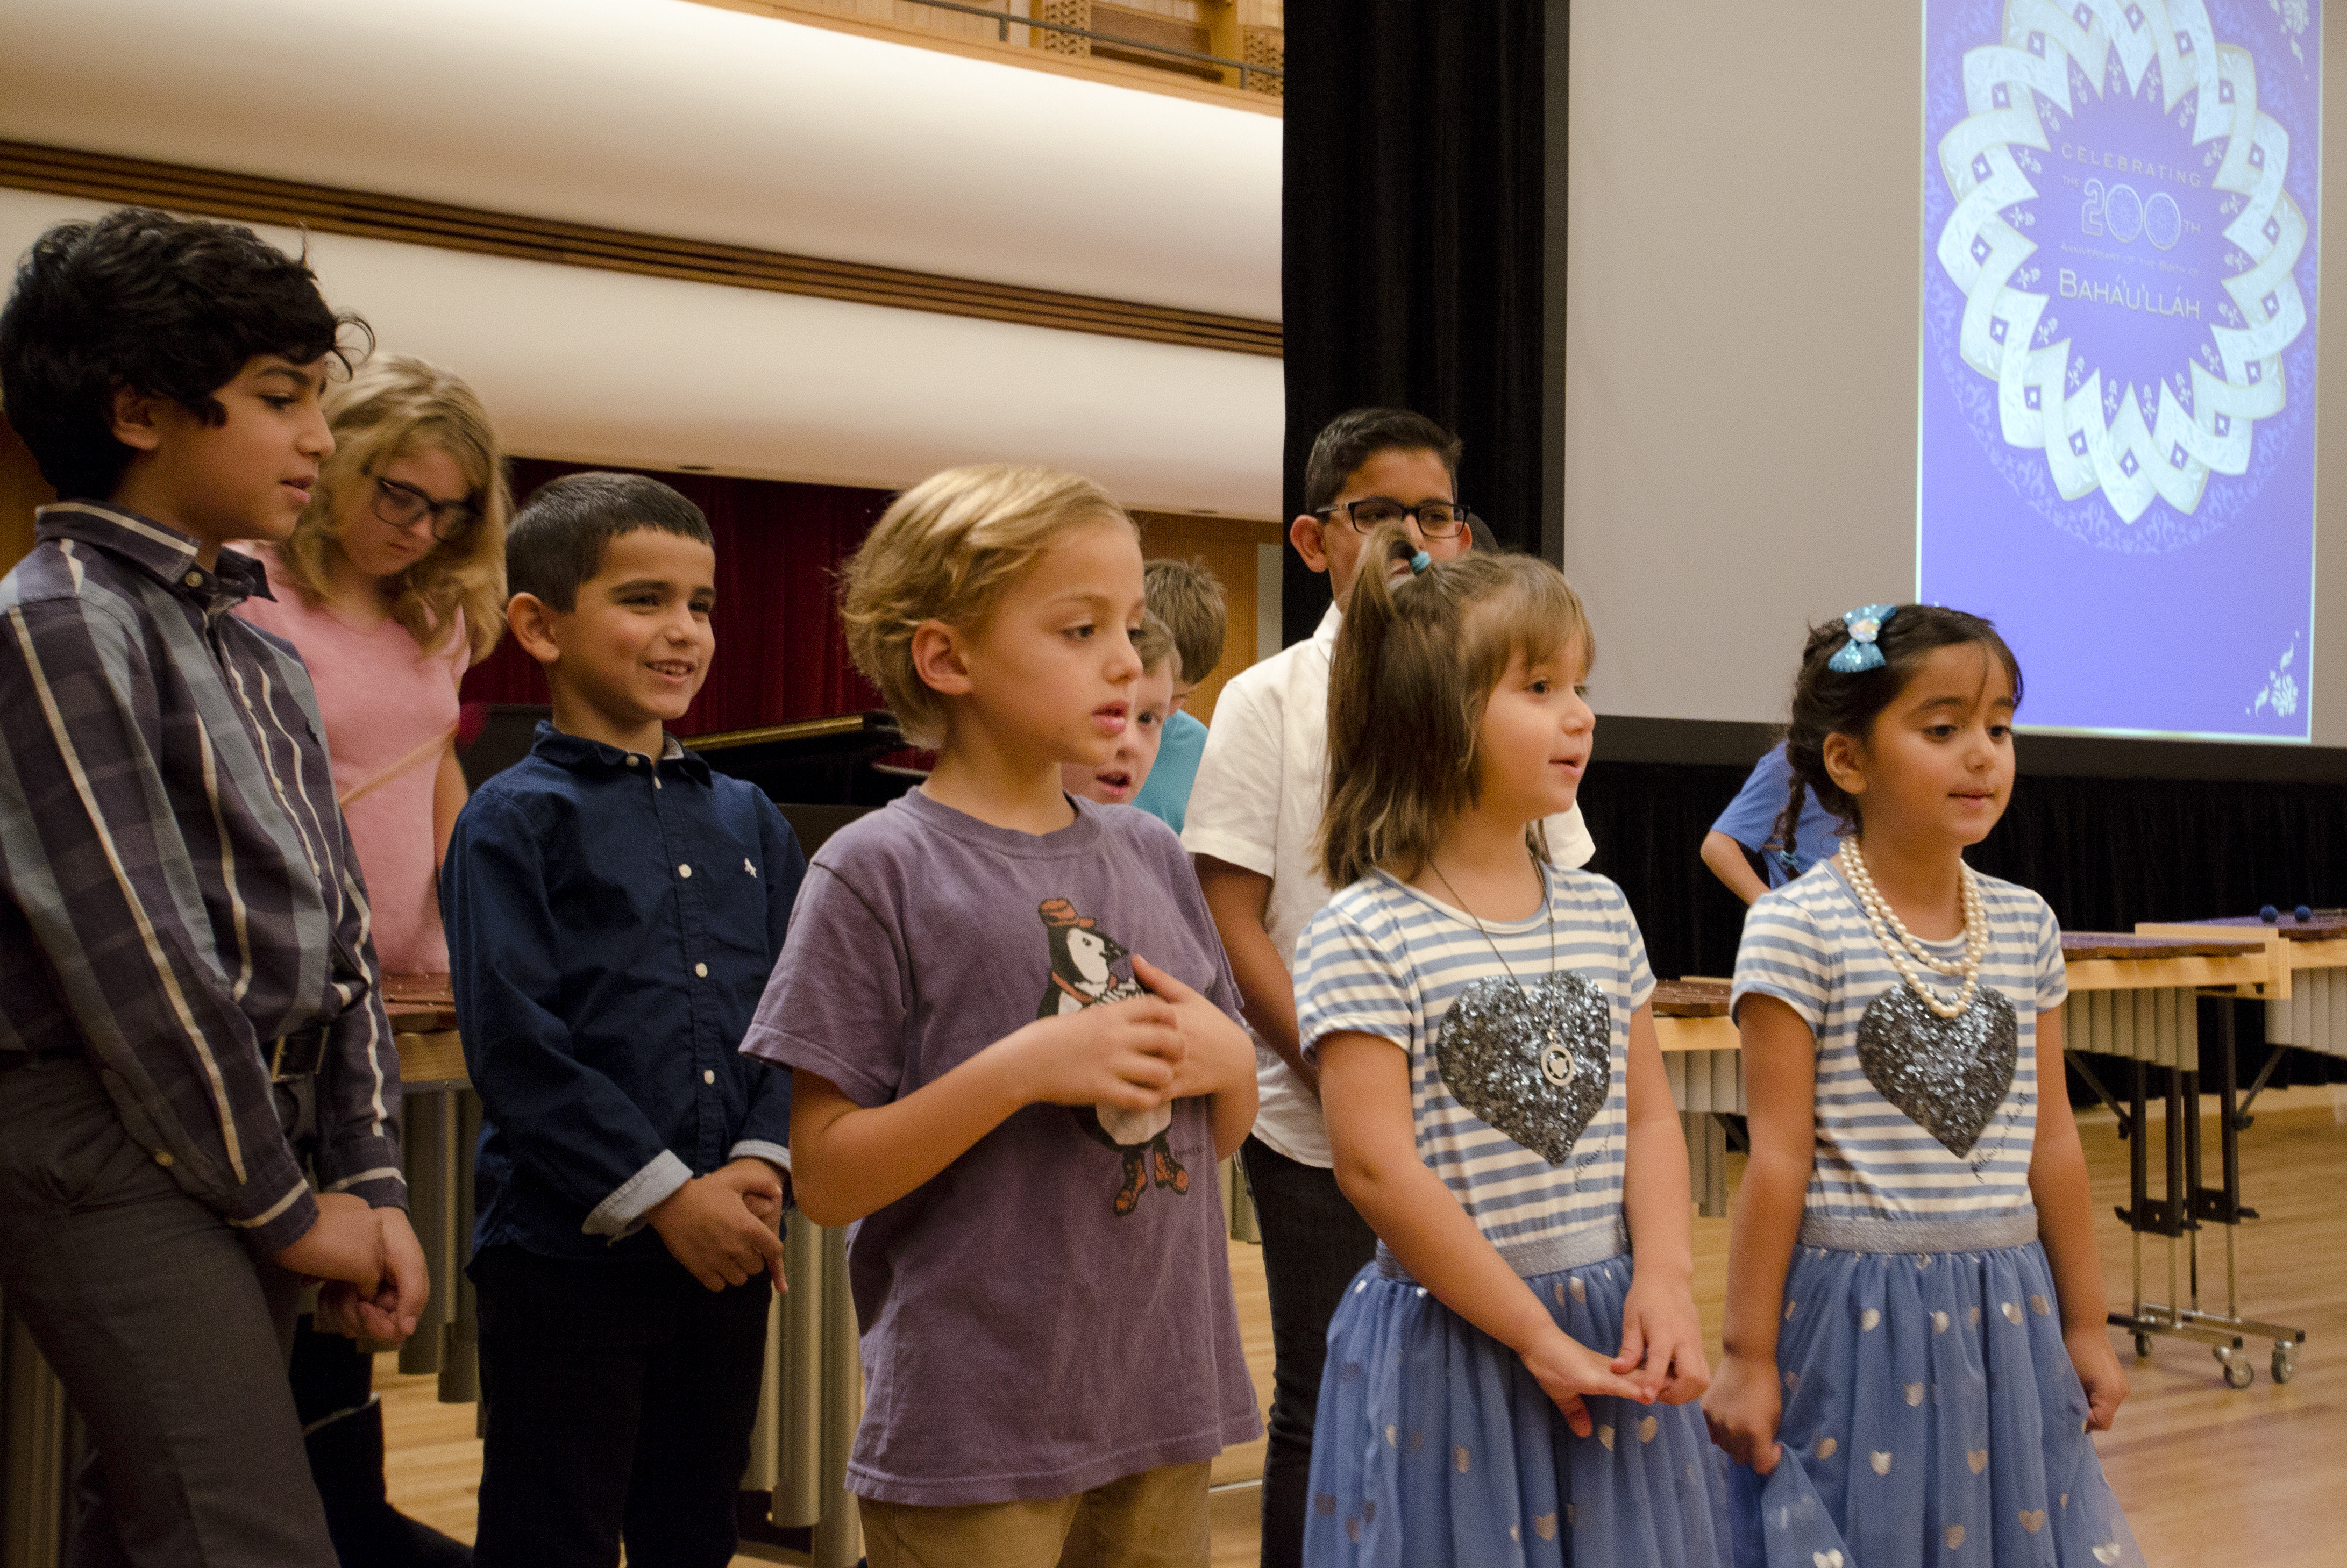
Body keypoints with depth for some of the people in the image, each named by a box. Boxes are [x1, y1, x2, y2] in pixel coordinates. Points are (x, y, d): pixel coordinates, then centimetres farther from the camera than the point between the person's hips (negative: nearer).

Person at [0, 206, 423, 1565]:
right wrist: (283, 1204, -9)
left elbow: (339, 925, 15)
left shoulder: (260, 646, 15)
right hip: (114, 1148, -8)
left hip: (259, 1133, 8)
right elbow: (133, 963, -15)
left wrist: (370, 1180, 8)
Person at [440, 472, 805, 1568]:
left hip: (731, 1243, 5)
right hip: (567, 1251, -5)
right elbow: (517, 1048, -13)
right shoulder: (515, 821, -6)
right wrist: (664, 1197, -16)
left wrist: (762, 1164, -9)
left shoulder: (748, 820, 10)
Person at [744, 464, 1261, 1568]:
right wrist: (1024, 1066, -21)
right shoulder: (877, 870, -9)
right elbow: (826, 1177, -11)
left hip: (1164, 1400, 5)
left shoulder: (1151, 856, 7)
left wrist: (1223, 1057, -7)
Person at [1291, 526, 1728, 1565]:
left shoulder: (1600, 913, 7)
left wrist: (1664, 1281, -8)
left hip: (1610, 1330, 6)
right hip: (1451, 1346, -5)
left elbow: (1647, 1118, 8)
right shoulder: (1366, 936, -13)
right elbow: (1376, 1166, -17)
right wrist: (1536, 1335, -14)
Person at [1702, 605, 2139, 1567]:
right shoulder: (1798, 930, -11)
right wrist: (1748, 1357, -9)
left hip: (2006, 1315, 5)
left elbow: (2051, 1144, 10)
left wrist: (2084, 1326, 13)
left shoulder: (2026, 925, 6)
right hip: (1855, 1323, -5)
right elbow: (1780, 1158, -11)